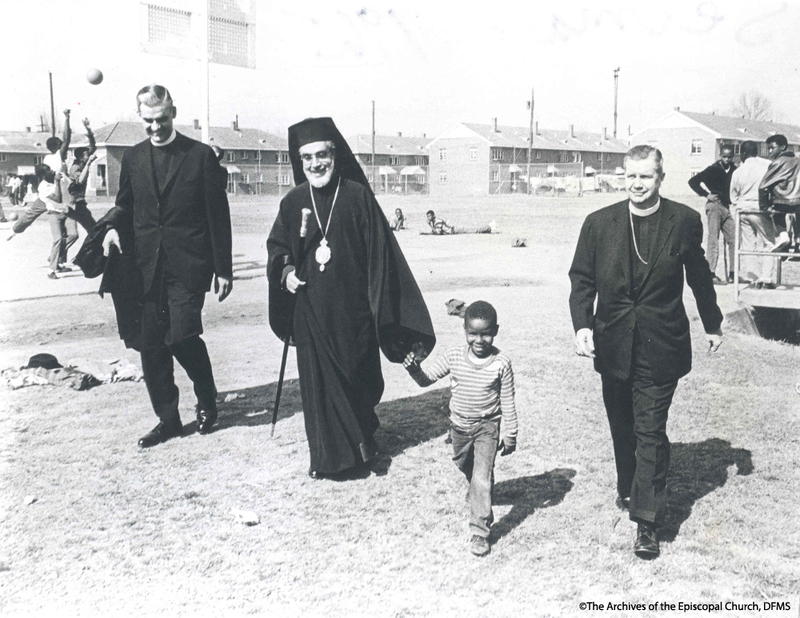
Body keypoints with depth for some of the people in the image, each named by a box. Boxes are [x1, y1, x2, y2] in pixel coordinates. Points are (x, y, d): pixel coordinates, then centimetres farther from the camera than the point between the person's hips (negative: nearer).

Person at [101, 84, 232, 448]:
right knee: (151, 345, 5)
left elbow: (218, 214, 0)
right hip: (146, 267, 4)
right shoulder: (132, 158, 12)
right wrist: (111, 226, -4)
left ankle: (206, 399, 13)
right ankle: (167, 418, 19)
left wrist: (223, 268, -3)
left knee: (182, 335, -15)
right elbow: (125, 206, 20)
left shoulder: (200, 155, 0)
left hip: (187, 266, -4)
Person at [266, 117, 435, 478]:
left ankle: (360, 431, 39)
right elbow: (276, 245, 15)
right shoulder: (293, 202, 1)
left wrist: (381, 304, -8)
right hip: (311, 310, 2)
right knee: (318, 379, 3)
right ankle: (327, 454, 16)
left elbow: (379, 251, -5)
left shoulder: (358, 197, -7)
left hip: (352, 309, -1)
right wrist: (285, 271, -6)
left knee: (359, 373, 13)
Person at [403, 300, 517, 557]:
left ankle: (479, 531, -3)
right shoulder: (453, 356, -12)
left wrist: (510, 435, -6)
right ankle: (479, 492, 59)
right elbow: (427, 378, -7)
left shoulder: (501, 363, -17)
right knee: (464, 465, 27)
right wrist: (415, 369, -30)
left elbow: (508, 402, -10)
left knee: (482, 476, -11)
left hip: (488, 426, -4)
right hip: (459, 425, 4)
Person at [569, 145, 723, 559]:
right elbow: (582, 278, 0)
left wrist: (712, 323, 18)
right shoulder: (599, 223, -2)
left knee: (650, 431, -4)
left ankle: (647, 521, 2)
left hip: (661, 347, -2)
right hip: (613, 344, 3)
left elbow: (699, 275, 9)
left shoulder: (685, 221, -4)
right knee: (622, 427, 17)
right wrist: (582, 324, -14)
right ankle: (628, 488, 40)